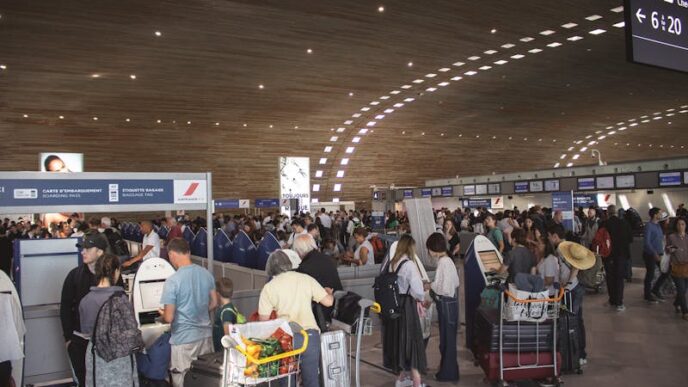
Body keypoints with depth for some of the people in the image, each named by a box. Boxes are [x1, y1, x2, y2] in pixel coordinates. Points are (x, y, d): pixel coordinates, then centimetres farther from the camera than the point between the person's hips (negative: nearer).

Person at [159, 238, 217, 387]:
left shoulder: (172, 281, -19)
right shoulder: (206, 273, -1)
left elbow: (169, 318, -16)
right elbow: (214, 303, 10)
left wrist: (162, 314, 6)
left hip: (184, 339, -6)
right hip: (206, 334, 6)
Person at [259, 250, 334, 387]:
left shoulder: (269, 288, 0)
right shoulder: (306, 279, 3)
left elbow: (264, 319, 0)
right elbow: (328, 302, 3)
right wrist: (329, 292, 25)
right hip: (310, 335, 1)